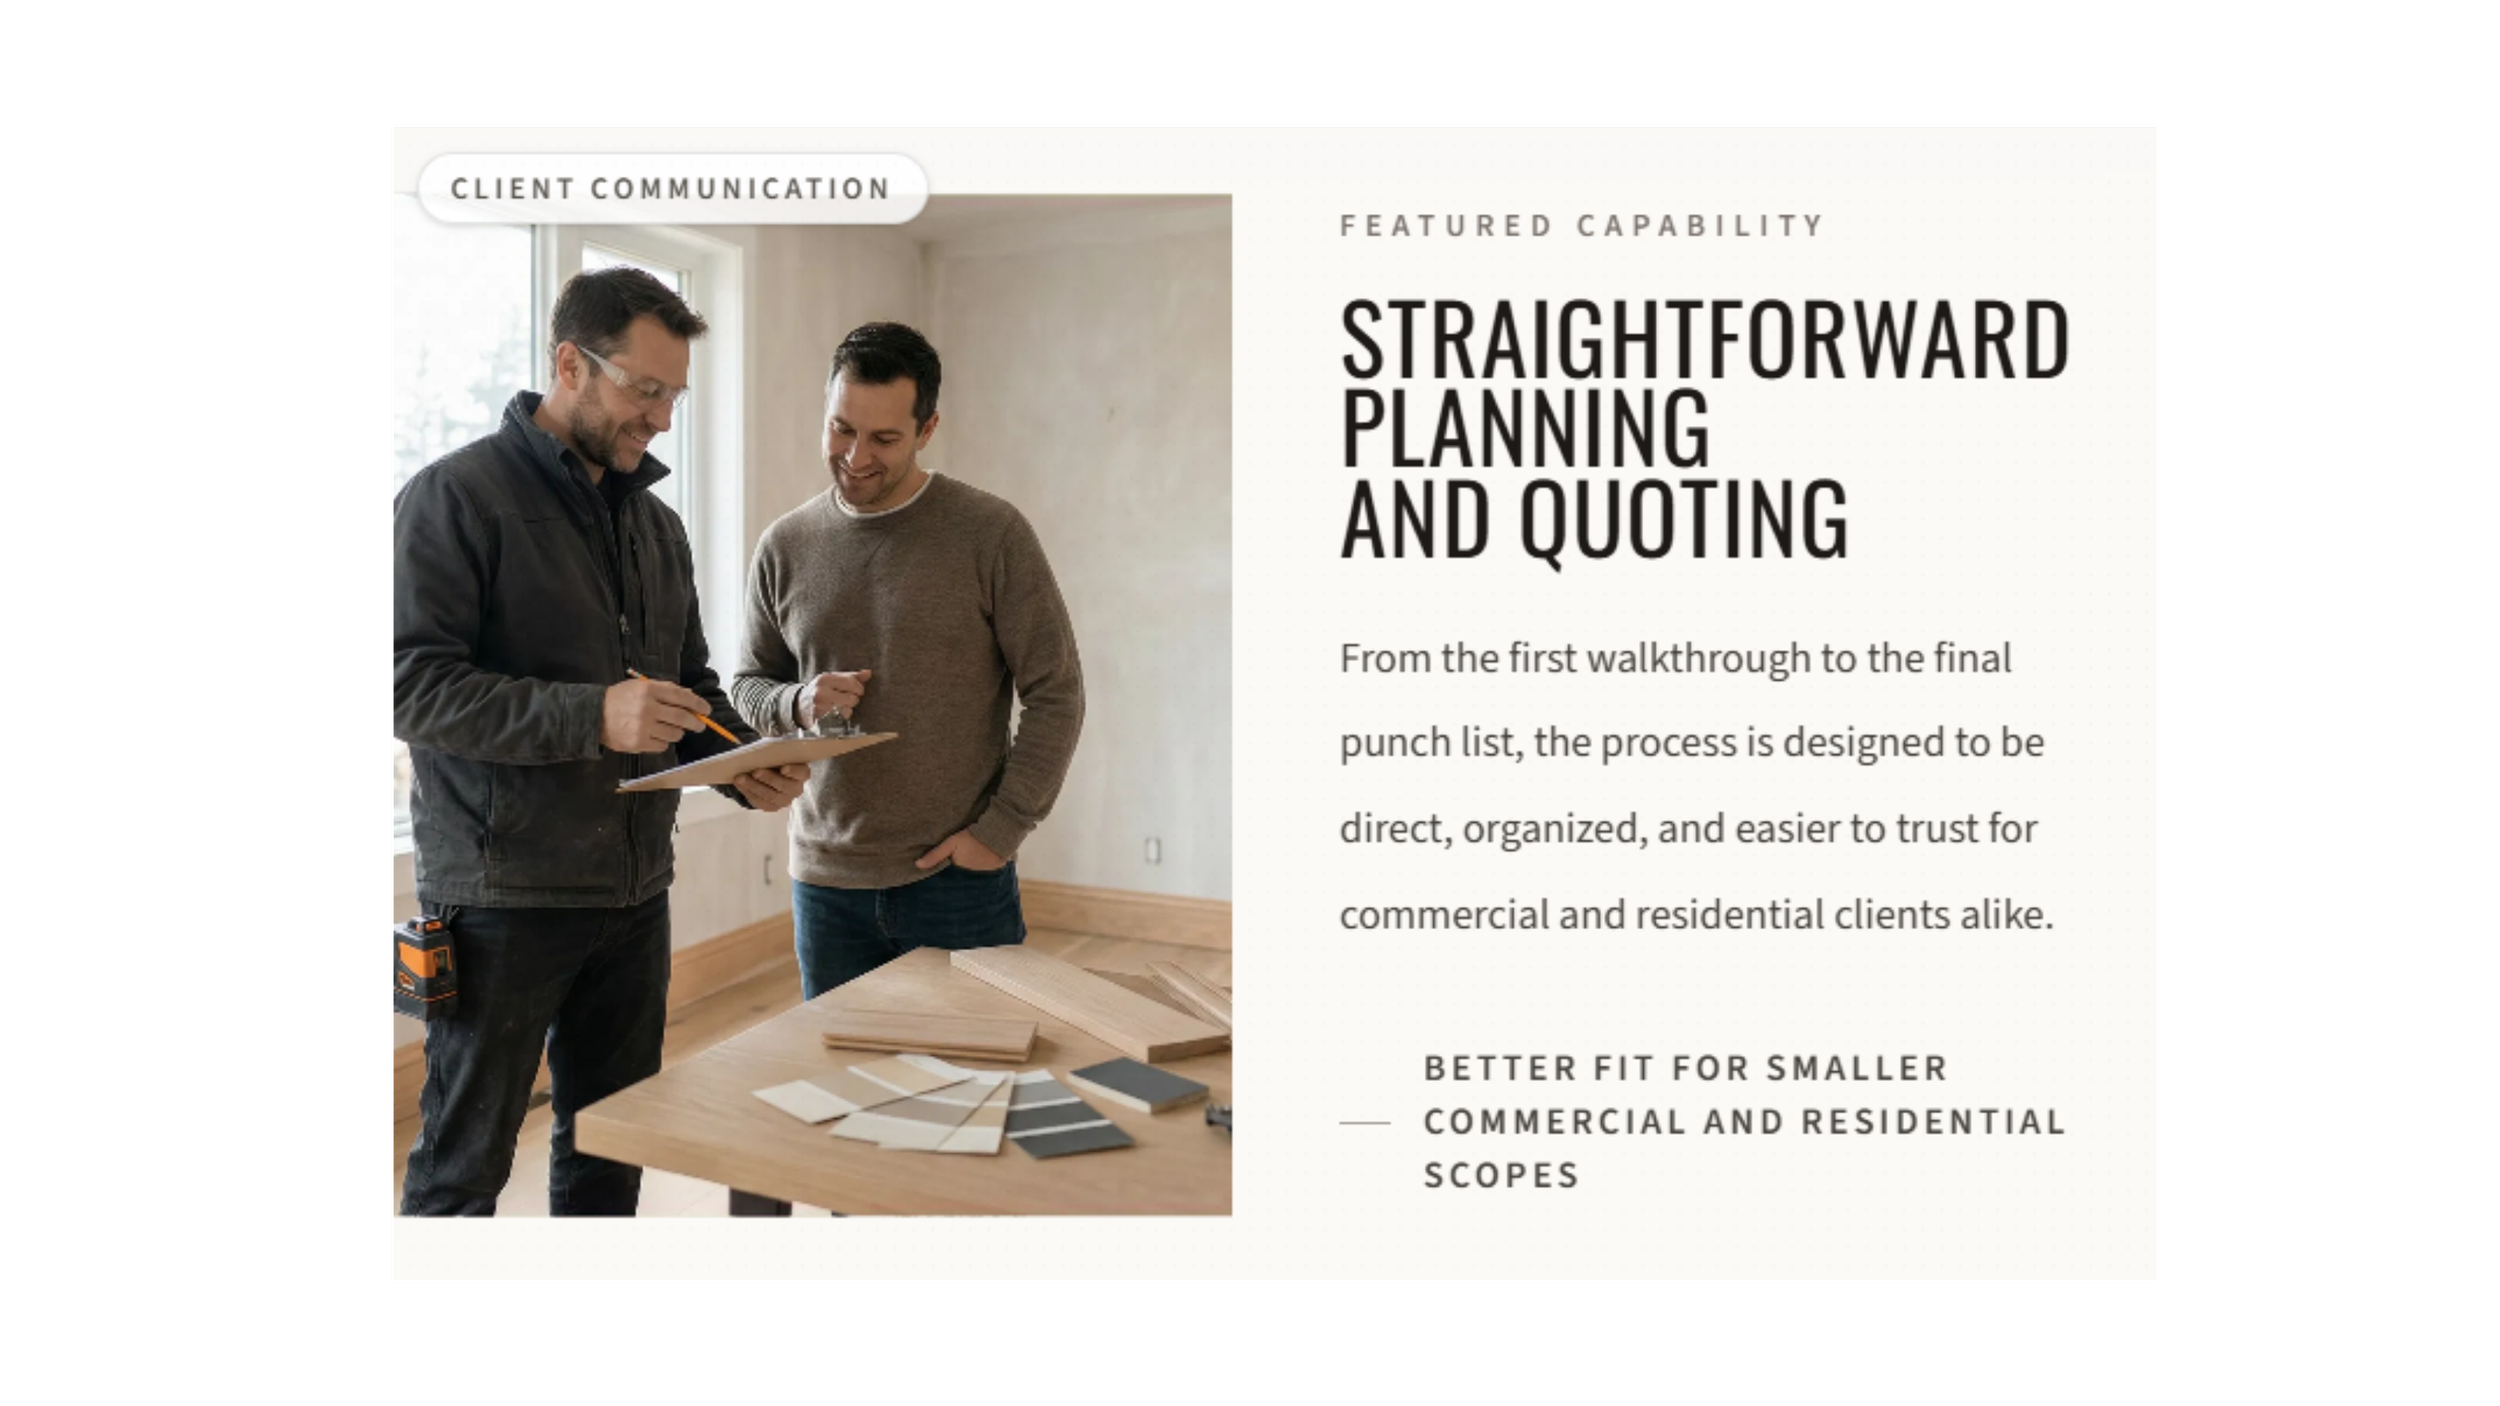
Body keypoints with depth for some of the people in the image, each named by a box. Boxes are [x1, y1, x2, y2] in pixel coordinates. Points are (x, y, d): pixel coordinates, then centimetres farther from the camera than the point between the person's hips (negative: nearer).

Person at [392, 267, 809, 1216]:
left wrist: (741, 764, -1)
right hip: (499, 898, -6)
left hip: (634, 894, 7)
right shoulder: (456, 496, -9)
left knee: (613, 1149, 16)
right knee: (463, 1165, 5)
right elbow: (412, 683, -18)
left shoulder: (655, 522, 13)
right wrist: (591, 716, -27)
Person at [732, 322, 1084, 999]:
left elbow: (1056, 694, -5)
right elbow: (747, 686, 14)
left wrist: (1000, 828, -10)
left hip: (959, 880, -3)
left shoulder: (992, 533, -6)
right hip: (826, 884, 3)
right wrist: (797, 703, -8)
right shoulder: (784, 547, 5)